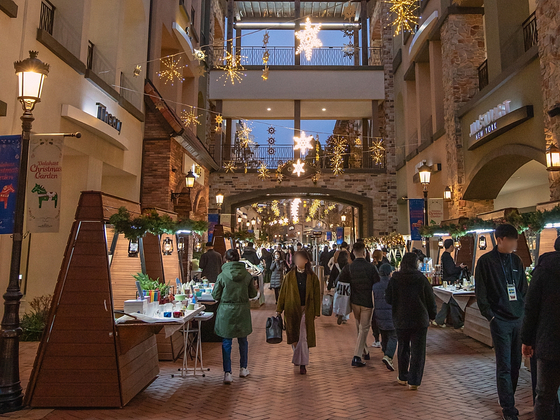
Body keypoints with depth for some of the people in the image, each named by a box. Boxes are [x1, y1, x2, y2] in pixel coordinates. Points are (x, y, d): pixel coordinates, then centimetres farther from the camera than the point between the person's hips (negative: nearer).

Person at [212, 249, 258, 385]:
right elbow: (253, 293, 2)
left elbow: (215, 295, -7)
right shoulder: (247, 275, -6)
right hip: (243, 311, 3)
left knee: (226, 342, 7)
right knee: (243, 340, 18)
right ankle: (243, 369, 31)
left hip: (226, 311, -2)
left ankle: (227, 373, 7)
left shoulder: (222, 276, -13)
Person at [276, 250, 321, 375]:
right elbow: (283, 293, 4)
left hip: (306, 311, -1)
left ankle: (302, 364, 8)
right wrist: (279, 309, 3)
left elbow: (316, 295, 3)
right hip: (292, 310, 1)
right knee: (294, 336, 9)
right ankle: (298, 358, 30)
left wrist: (316, 312, 1)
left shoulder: (312, 277, 0)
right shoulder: (289, 276, 2)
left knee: (303, 337, -1)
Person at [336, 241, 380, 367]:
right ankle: (357, 356, -2)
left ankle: (365, 351, 35)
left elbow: (338, 282, -2)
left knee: (359, 327, 21)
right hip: (367, 302, -3)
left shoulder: (348, 267, -7)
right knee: (364, 329, 4)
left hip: (355, 301, 3)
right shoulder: (371, 267, -13)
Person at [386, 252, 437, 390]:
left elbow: (388, 299, 3)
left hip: (401, 321, 2)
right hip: (420, 320, -2)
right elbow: (431, 300, -2)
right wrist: (432, 315, 12)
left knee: (403, 348, 17)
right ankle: (414, 381, 5)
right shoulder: (422, 279, -9)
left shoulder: (394, 279, -5)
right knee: (418, 351, 5)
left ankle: (403, 377, 27)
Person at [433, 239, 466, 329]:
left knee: (447, 302, 15)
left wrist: (457, 267, 18)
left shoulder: (444, 255, 12)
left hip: (447, 282, 10)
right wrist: (459, 267, -10)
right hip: (449, 282, -10)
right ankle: (458, 324, 8)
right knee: (454, 303, -1)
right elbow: (450, 271, -22)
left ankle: (439, 320, 19)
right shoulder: (447, 256, -19)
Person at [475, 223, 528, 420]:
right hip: (500, 321, -5)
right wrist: (490, 315, -11)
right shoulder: (486, 261, -8)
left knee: (515, 363, 13)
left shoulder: (516, 260, 9)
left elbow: (523, 288, 16)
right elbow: (481, 293, -8)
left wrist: (523, 311, 7)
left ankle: (508, 400, 28)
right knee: (504, 366, 0)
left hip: (518, 319, 6)